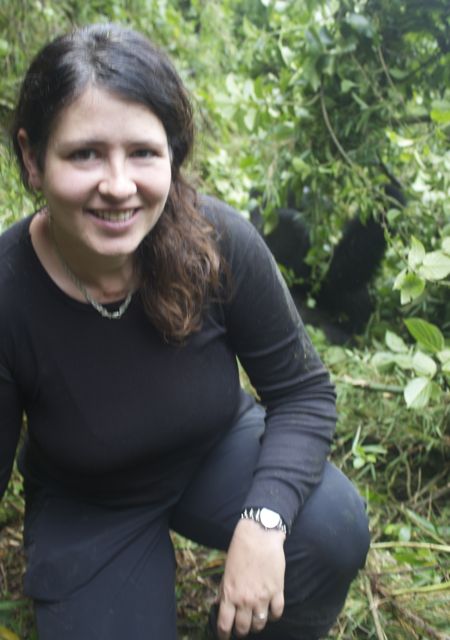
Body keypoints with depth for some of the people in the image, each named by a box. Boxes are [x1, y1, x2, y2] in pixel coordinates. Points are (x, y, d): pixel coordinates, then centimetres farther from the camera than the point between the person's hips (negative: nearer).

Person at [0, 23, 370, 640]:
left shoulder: (219, 241, -26)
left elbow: (302, 391, -15)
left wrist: (265, 519, -30)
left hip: (218, 449, 1)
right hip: (84, 506, 0)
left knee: (333, 529, -24)